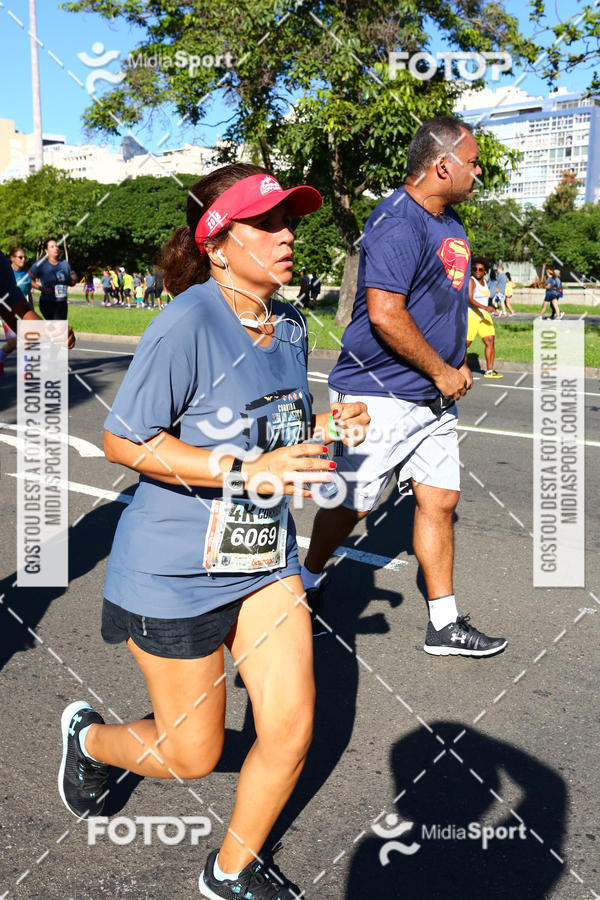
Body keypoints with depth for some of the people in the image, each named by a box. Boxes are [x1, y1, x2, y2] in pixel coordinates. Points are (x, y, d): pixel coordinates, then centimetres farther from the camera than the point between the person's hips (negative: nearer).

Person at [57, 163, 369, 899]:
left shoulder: (288, 326, 4)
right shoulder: (188, 323, -21)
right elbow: (122, 441, -19)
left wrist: (328, 427, -6)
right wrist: (246, 472, -27)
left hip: (266, 560, 7)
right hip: (174, 570, -6)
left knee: (291, 732, 5)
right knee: (193, 755, 9)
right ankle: (87, 735, 43)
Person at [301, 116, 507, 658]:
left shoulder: (450, 221, 14)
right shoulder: (396, 223, -18)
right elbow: (385, 313, -27)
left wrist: (458, 363, 15)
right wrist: (442, 373, -16)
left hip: (433, 398, 9)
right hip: (379, 396, -9)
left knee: (440, 500, 8)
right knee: (352, 506, 5)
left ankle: (445, 624, 19)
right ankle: (309, 580, 31)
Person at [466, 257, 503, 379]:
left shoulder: (484, 281, 13)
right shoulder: (471, 281, -11)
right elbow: (470, 299, -24)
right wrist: (485, 307, -34)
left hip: (484, 315, 8)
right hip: (471, 315, -8)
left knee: (490, 341, -1)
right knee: (466, 343, -10)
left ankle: (489, 371, 2)